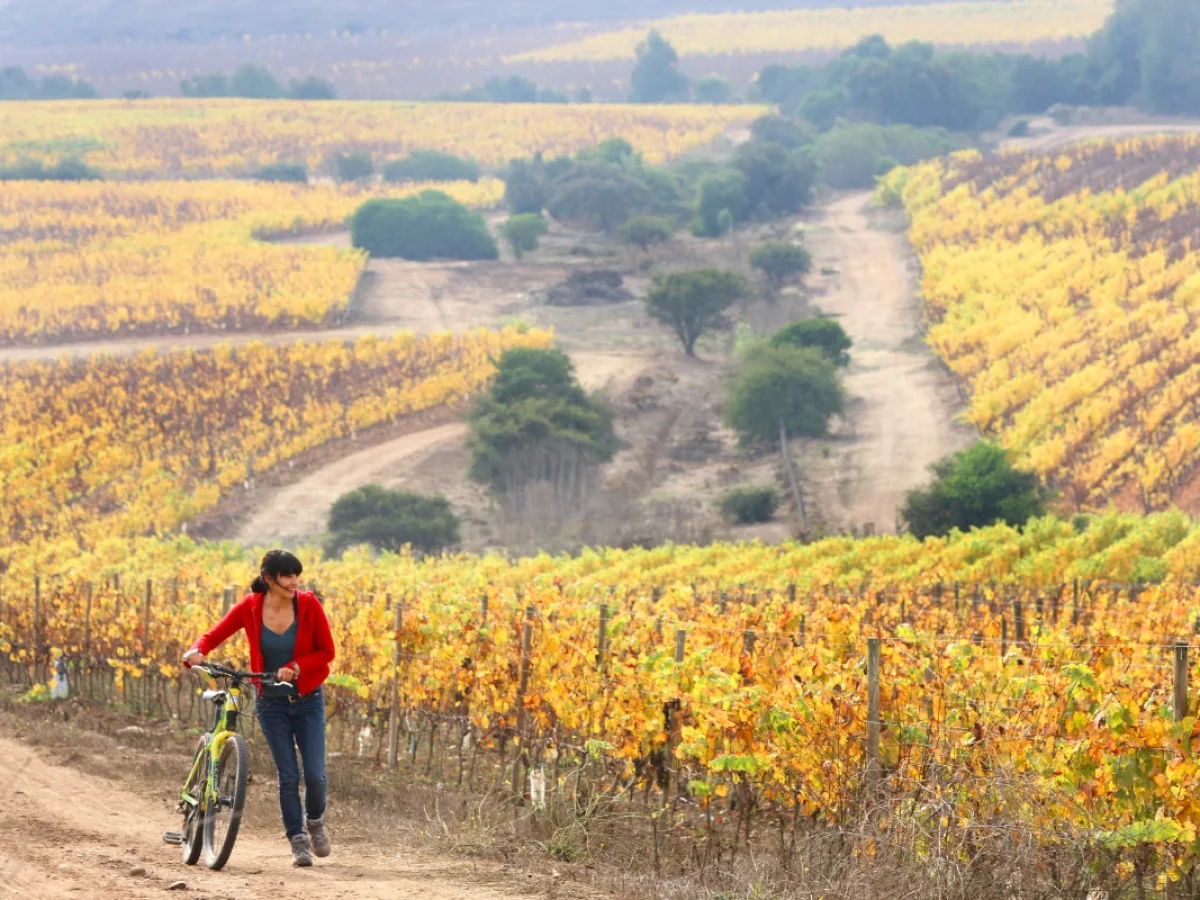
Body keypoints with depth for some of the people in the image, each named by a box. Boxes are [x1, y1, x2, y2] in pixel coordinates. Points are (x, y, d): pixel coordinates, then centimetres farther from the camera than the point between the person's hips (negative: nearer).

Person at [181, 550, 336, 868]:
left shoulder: (309, 605, -12)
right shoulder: (250, 608, -10)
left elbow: (326, 652, -7)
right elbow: (214, 636, -5)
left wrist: (296, 667, -23)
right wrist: (196, 652, -27)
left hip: (307, 701, 0)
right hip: (272, 704, 0)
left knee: (315, 774, -3)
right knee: (288, 776, -1)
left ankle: (316, 822, 27)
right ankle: (298, 841, 13)